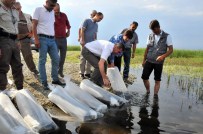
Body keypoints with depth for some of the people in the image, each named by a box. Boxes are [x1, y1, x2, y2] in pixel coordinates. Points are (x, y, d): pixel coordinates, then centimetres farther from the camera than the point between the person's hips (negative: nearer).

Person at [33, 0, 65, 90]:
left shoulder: (52, 12, 17)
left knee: (56, 59, 5)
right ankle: (44, 82, 4)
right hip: (43, 39, -6)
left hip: (52, 39, 6)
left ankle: (55, 79, 17)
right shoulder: (38, 10, 0)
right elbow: (34, 25, -6)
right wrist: (36, 39, -14)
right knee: (42, 61, -2)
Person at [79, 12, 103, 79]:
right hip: (85, 43, -6)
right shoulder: (87, 21, -4)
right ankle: (82, 73, 8)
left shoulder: (96, 25, 15)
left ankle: (87, 72, 15)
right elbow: (82, 31, -9)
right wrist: (83, 40, -14)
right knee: (83, 58, 0)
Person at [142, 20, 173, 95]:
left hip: (159, 62, -3)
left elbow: (171, 50, -5)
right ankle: (148, 92, 23)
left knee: (157, 80, 4)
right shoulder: (150, 36, 6)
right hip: (149, 61, 3)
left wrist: (163, 56, -22)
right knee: (144, 77, 1)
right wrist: (144, 60, 11)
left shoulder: (167, 36, -3)